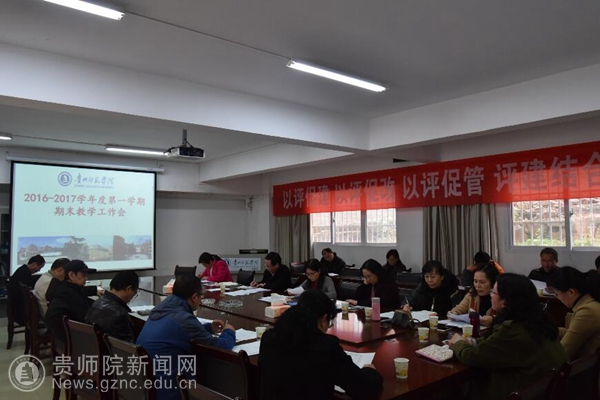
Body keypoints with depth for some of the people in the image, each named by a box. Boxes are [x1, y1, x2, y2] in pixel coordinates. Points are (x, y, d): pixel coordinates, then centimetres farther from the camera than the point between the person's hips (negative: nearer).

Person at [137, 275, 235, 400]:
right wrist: (229, 332, 4)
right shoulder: (184, 318, -23)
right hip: (162, 389, -8)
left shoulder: (161, 308, 3)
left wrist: (209, 328, 18)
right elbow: (220, 347, -16)